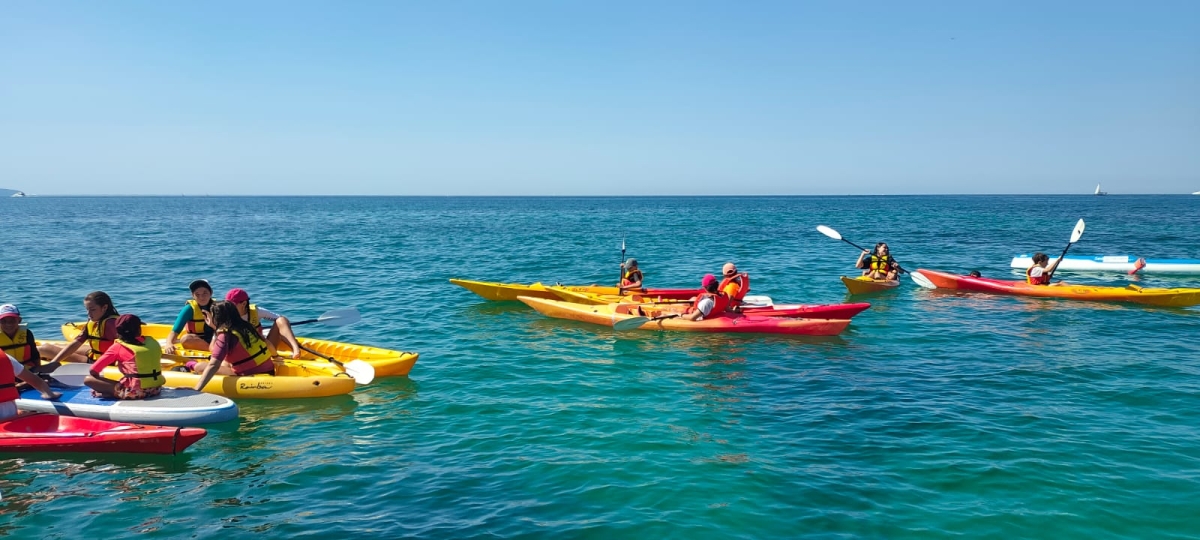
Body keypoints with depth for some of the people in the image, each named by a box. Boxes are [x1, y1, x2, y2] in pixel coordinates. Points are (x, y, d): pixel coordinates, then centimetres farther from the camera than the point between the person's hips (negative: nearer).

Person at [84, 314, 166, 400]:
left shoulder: (117, 347, 0)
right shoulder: (152, 342, 10)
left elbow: (93, 371, 1)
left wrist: (99, 377, 20)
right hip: (156, 389, 4)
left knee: (88, 379, 4)